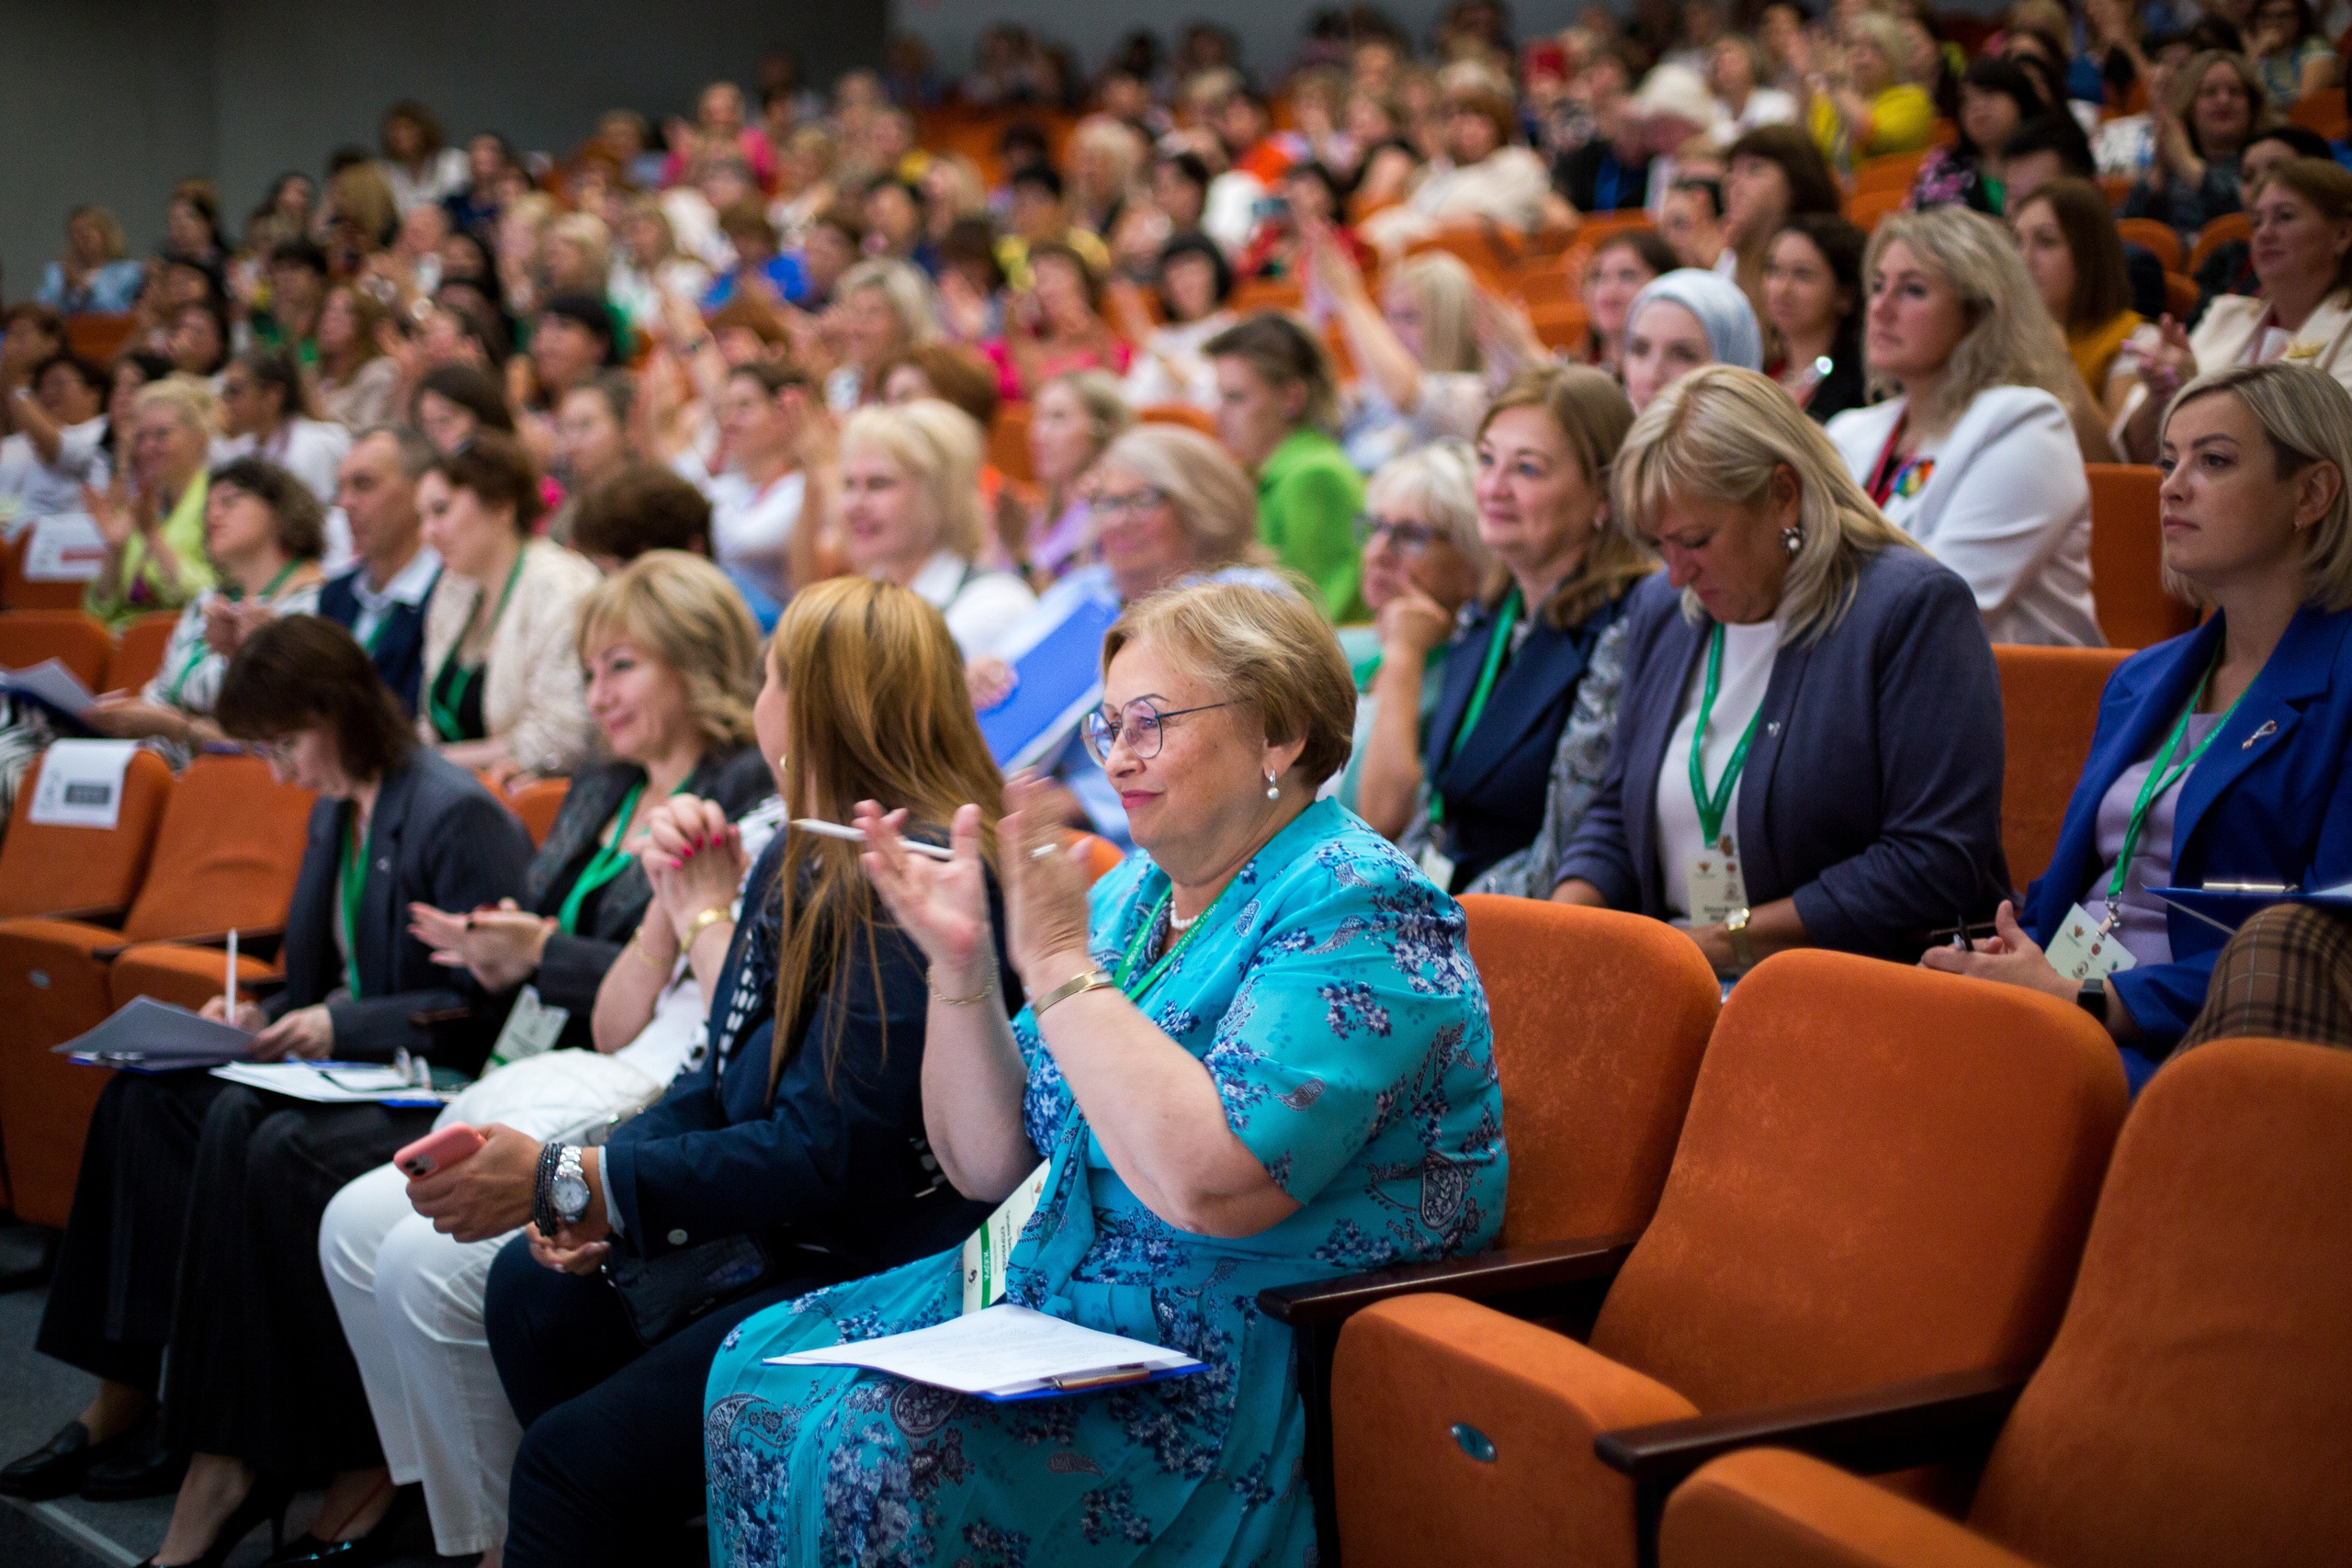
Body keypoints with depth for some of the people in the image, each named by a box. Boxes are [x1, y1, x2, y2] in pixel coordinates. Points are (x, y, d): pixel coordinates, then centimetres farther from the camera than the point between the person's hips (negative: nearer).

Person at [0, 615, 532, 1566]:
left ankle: (233, 1466, -25)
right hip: (345, 1066, 9)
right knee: (147, 1094, -10)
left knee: (266, 1143, -33)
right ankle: (128, 1391, -10)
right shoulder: (335, 814, 15)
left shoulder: (459, 817, -13)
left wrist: (339, 1026, -18)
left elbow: (484, 1004, -15)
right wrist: (265, 1019, 4)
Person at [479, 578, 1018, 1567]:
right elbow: (725, 1080, 14)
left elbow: (828, 1156, -24)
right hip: (787, 1245, 10)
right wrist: (600, 1201, -6)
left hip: (880, 1279, -10)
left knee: (575, 1453, -16)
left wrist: (565, 1182, -23)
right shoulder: (800, 861, 11)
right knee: (533, 1289, 0)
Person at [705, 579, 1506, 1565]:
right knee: (761, 1363, -1)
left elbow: (1209, 1185, -31)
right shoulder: (1134, 895, 10)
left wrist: (1061, 969, -23)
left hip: (1263, 1352, -9)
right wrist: (960, 968, -7)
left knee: (870, 1448, -24)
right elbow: (986, 1164, 9)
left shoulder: (1357, 912, -16)